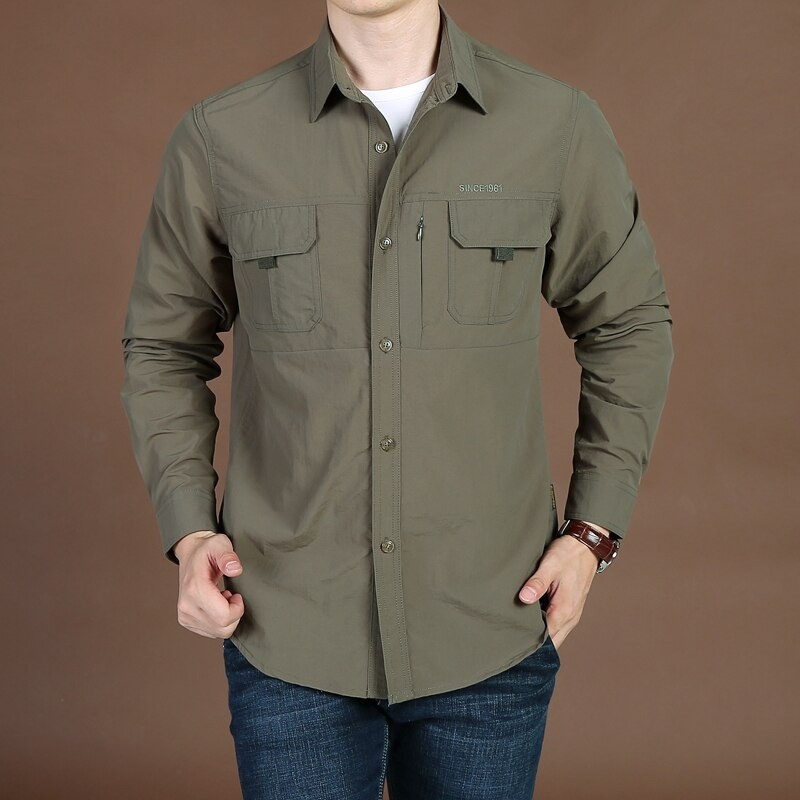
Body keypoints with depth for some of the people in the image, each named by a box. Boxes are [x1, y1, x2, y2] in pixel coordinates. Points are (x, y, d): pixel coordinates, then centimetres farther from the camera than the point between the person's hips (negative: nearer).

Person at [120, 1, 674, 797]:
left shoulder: (556, 124, -3)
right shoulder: (219, 136, -3)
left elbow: (628, 324, 9)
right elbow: (164, 345, 8)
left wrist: (592, 531, 1)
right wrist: (189, 533, -4)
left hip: (489, 637, 1)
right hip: (289, 639, 0)